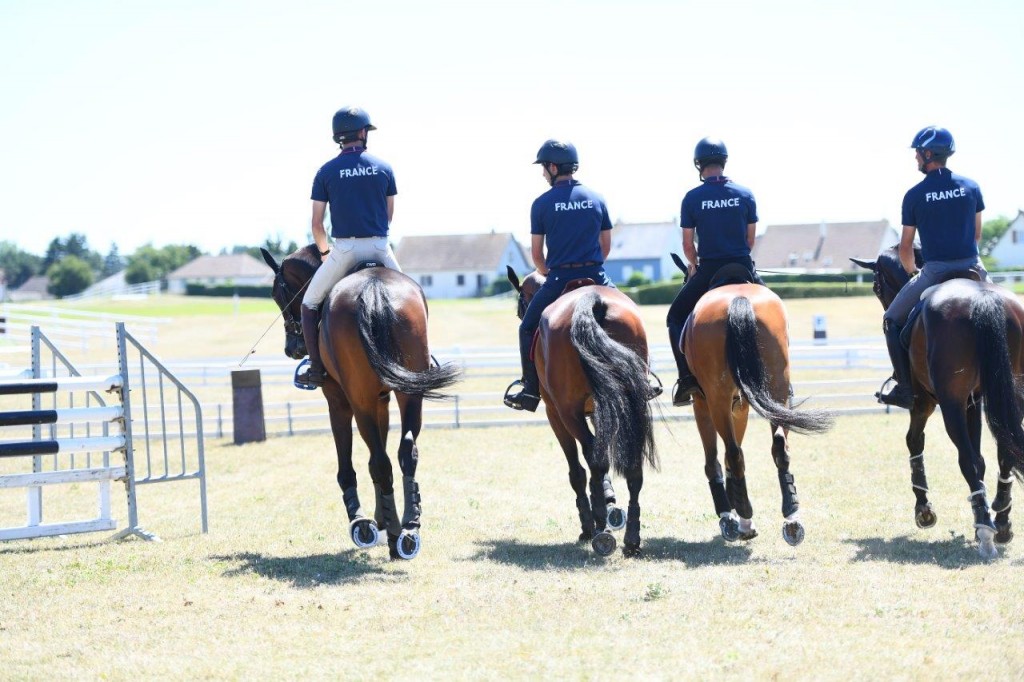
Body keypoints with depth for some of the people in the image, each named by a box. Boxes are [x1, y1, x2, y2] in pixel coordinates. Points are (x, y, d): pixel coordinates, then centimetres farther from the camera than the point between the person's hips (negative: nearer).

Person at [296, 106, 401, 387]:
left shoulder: (327, 172, -1)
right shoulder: (384, 168, 4)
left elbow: (317, 223, 0)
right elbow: (389, 216, 12)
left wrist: (324, 251, 17)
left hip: (345, 249, -2)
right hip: (381, 247, 2)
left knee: (310, 303, 14)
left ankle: (316, 369, 5)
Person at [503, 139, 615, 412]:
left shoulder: (542, 203, -2)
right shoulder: (596, 198, 8)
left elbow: (536, 254, 2)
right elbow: (606, 245, 13)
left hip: (560, 279, -3)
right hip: (596, 277, 3)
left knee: (528, 329, 12)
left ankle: (531, 391, 7)